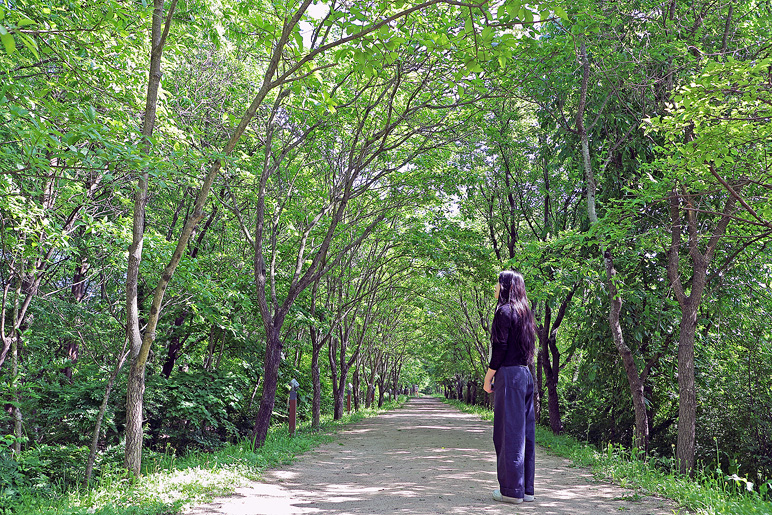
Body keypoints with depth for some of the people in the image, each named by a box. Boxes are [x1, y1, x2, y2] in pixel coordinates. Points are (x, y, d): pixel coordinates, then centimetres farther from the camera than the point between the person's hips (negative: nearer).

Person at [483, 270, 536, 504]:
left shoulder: (505, 311, -10)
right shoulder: (524, 312, 15)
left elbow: (500, 347, -15)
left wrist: (488, 377, -8)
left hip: (509, 374, -9)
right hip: (526, 375, 9)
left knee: (508, 431, -3)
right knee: (525, 431, 10)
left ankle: (512, 490, 1)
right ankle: (526, 488, 16)